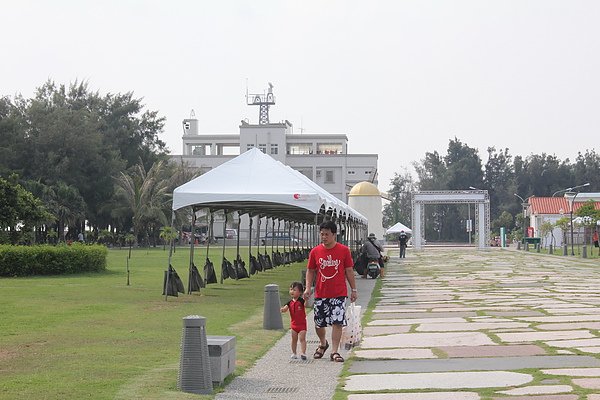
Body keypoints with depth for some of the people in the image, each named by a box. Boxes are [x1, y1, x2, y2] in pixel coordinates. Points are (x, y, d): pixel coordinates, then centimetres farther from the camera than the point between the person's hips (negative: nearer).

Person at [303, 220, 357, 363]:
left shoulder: (344, 250, -2)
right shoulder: (315, 251, 2)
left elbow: (349, 271, 4)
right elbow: (310, 271, 9)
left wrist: (353, 289, 4)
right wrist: (308, 287, -3)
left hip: (339, 294, -2)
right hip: (320, 294, 2)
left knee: (337, 322, -8)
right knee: (319, 323, 10)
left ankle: (334, 351, 0)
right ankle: (323, 343, 37)